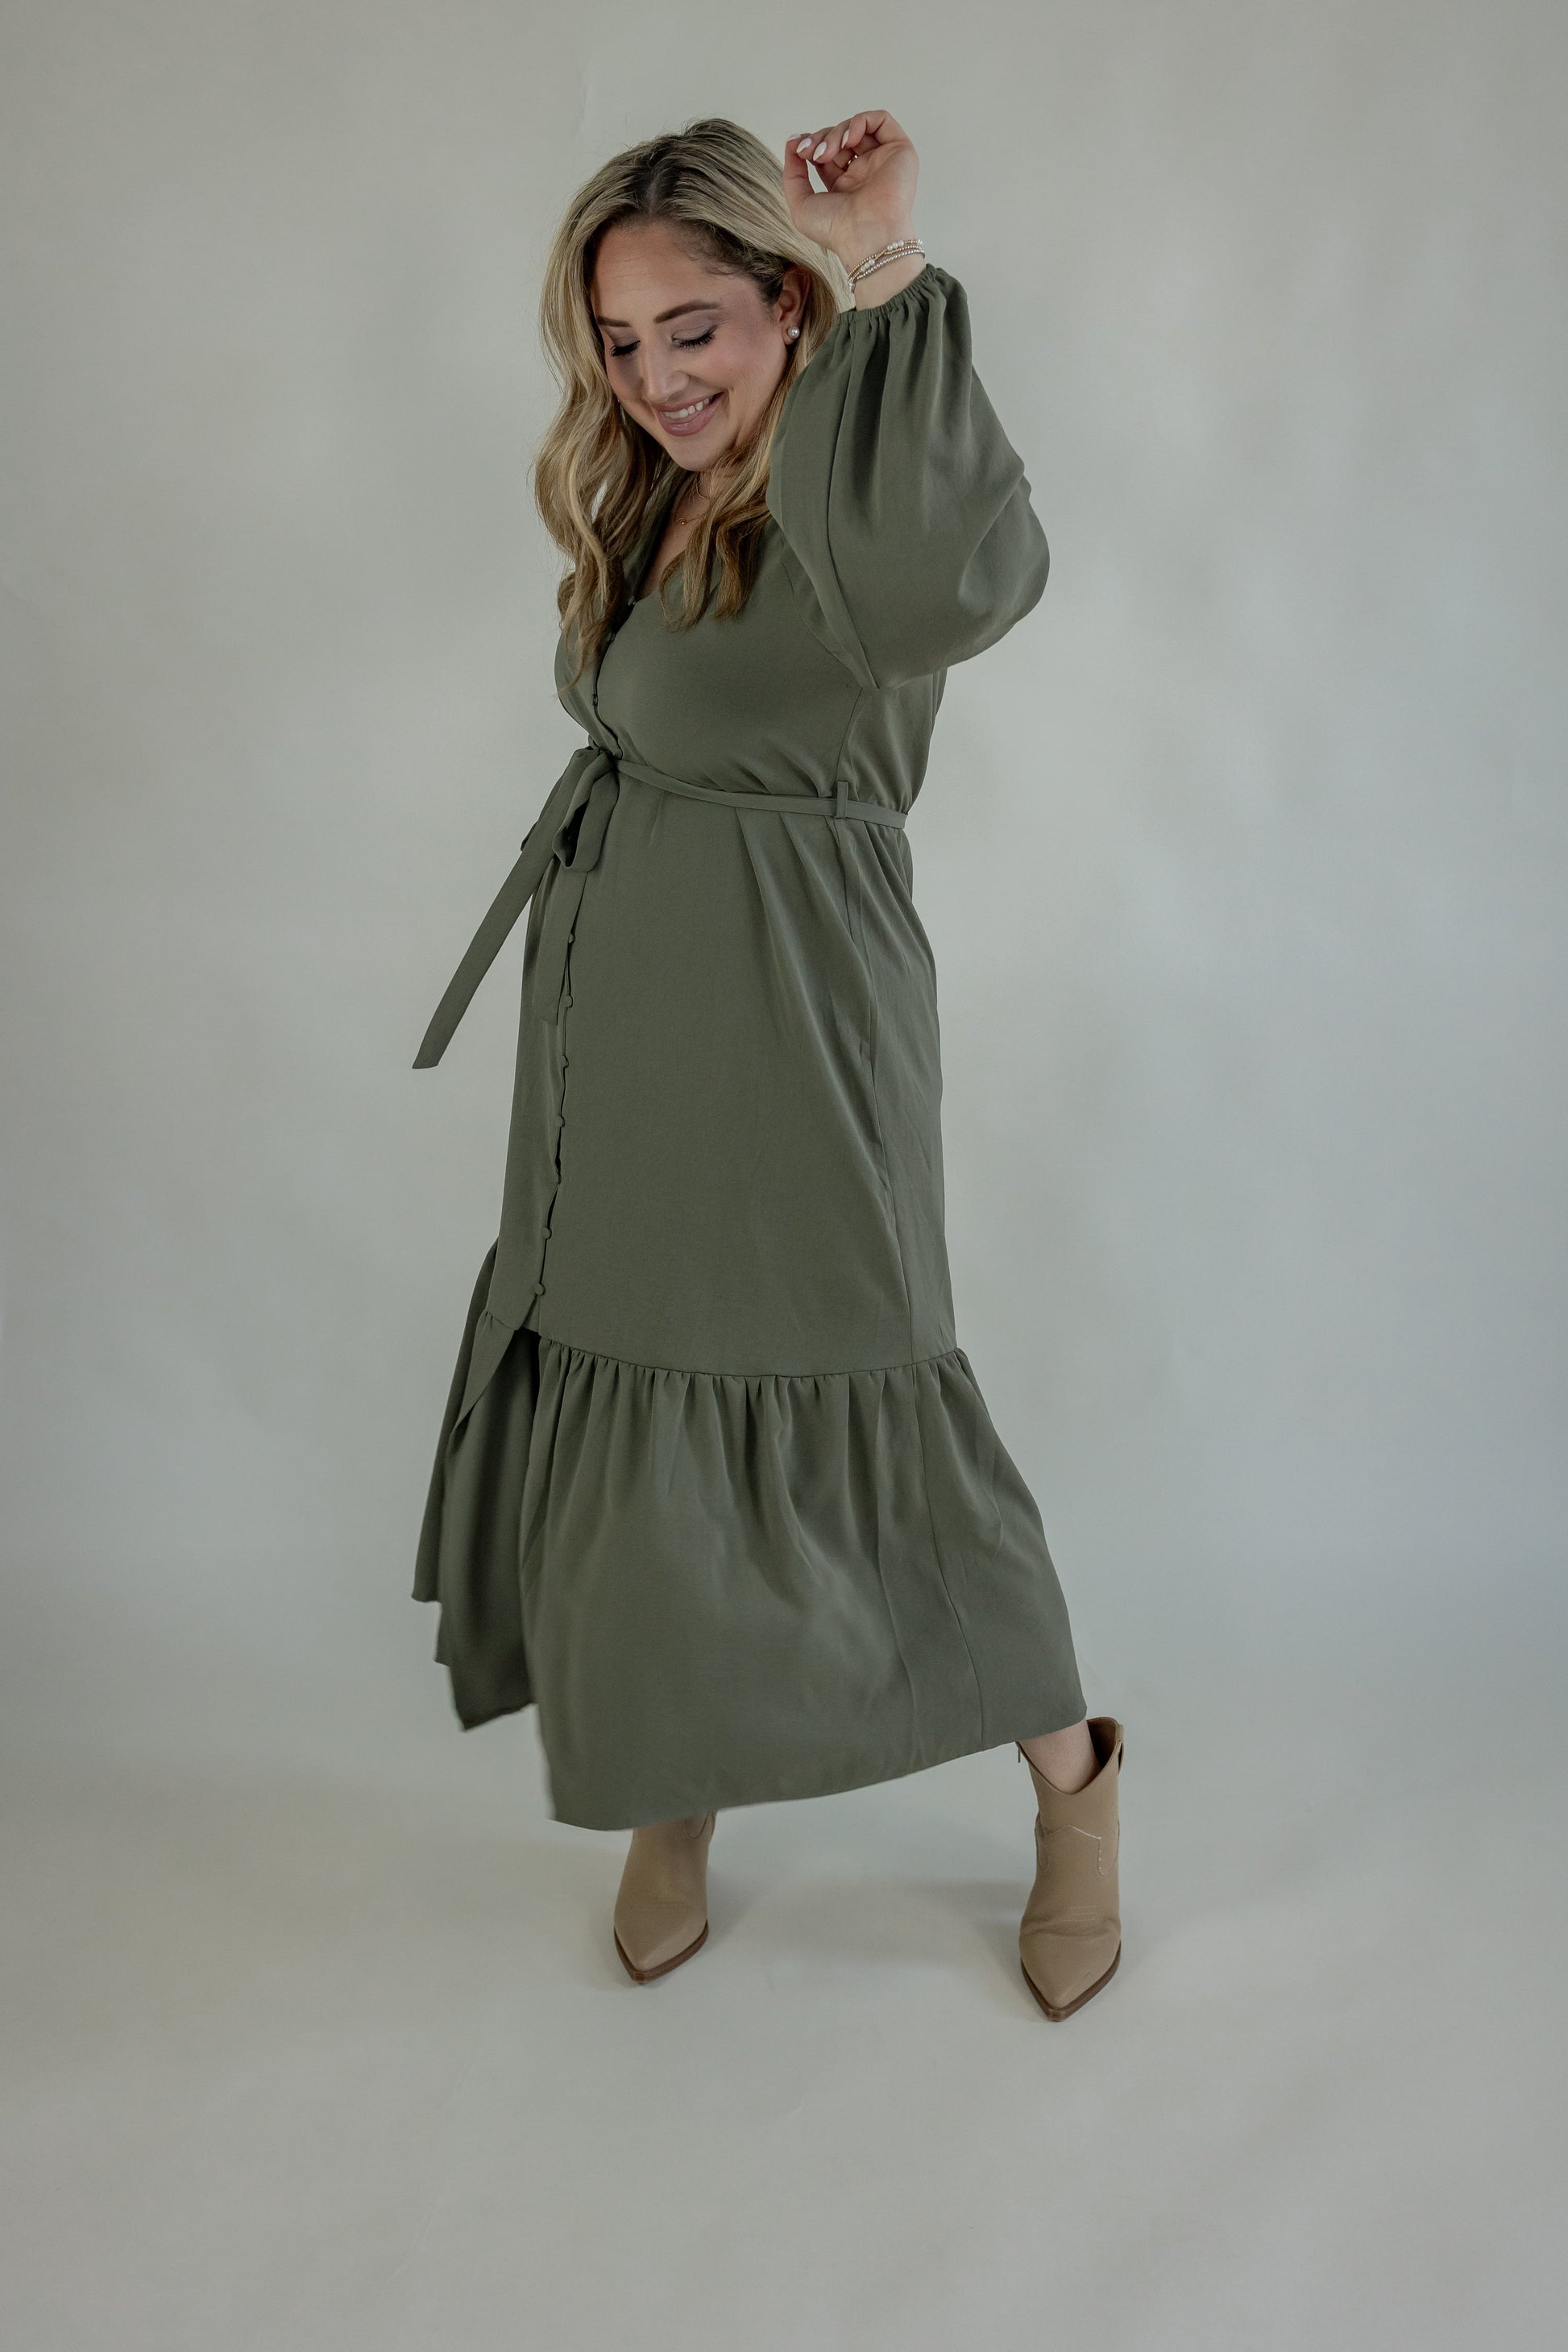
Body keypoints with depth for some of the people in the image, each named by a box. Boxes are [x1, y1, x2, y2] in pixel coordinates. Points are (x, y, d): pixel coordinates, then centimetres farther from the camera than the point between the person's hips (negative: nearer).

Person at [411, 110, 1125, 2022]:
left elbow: (963, 577, -40)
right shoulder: (648, 510, 11)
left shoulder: (836, 516, -18)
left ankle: (1072, 1781, 29)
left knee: (834, 1434, 3)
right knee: (620, 1427, 14)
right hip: (618, 1048, 8)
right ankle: (675, 1800, 38)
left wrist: (885, 281, -30)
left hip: (785, 1053, -8)